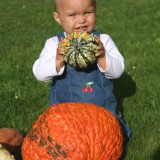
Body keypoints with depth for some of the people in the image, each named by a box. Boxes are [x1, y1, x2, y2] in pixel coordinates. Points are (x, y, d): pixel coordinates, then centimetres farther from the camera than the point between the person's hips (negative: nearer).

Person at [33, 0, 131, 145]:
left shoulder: (103, 40, -3)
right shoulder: (54, 44, -4)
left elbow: (118, 70, -9)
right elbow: (39, 73, -12)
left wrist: (102, 57, -29)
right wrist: (58, 60, -31)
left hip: (102, 107, 1)